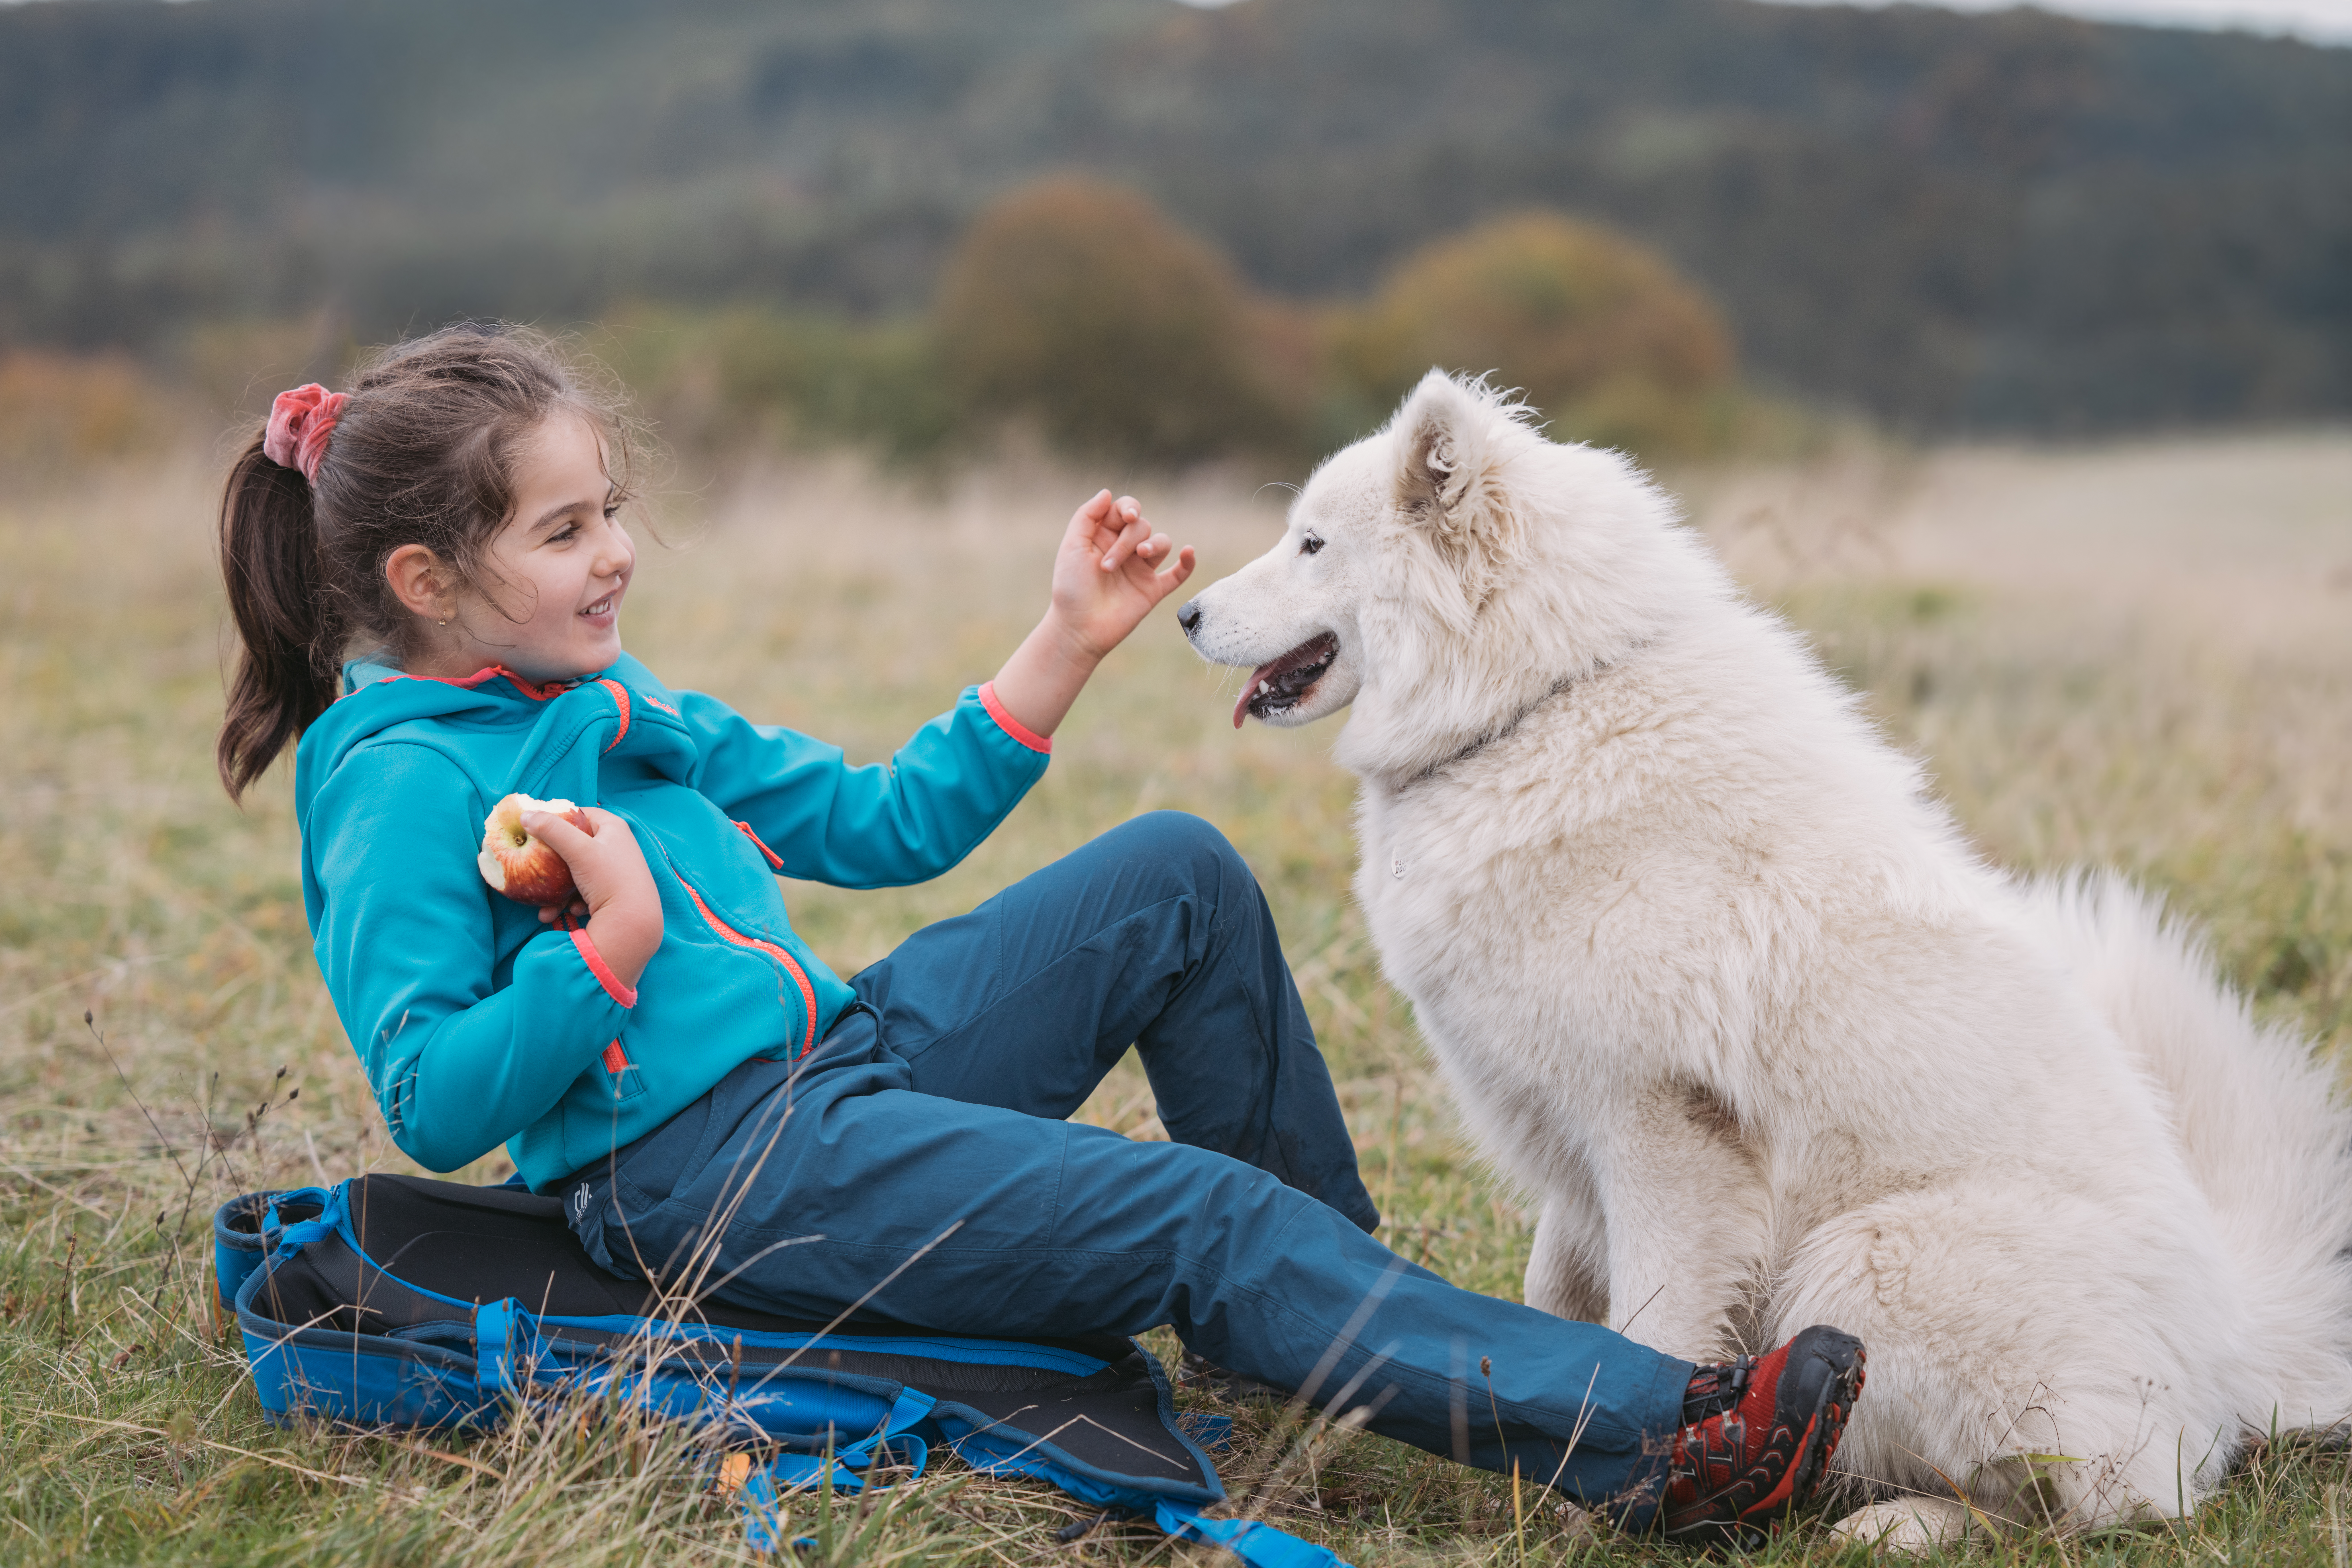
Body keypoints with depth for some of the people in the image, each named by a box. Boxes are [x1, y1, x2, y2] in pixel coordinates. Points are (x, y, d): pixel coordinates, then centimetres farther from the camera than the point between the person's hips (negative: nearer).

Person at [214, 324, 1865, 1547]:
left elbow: (885, 823, 19)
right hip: (705, 1171, -9)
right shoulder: (400, 785, -9)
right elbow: (433, 1105, -15)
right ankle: (1656, 1437, -24)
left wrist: (1068, 645, 13)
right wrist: (608, 955, -25)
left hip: (838, 1058, 9)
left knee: (1177, 873, 1)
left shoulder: (616, 706, 18)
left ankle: (1327, 1284, 10)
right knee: (1200, 1219, -21)